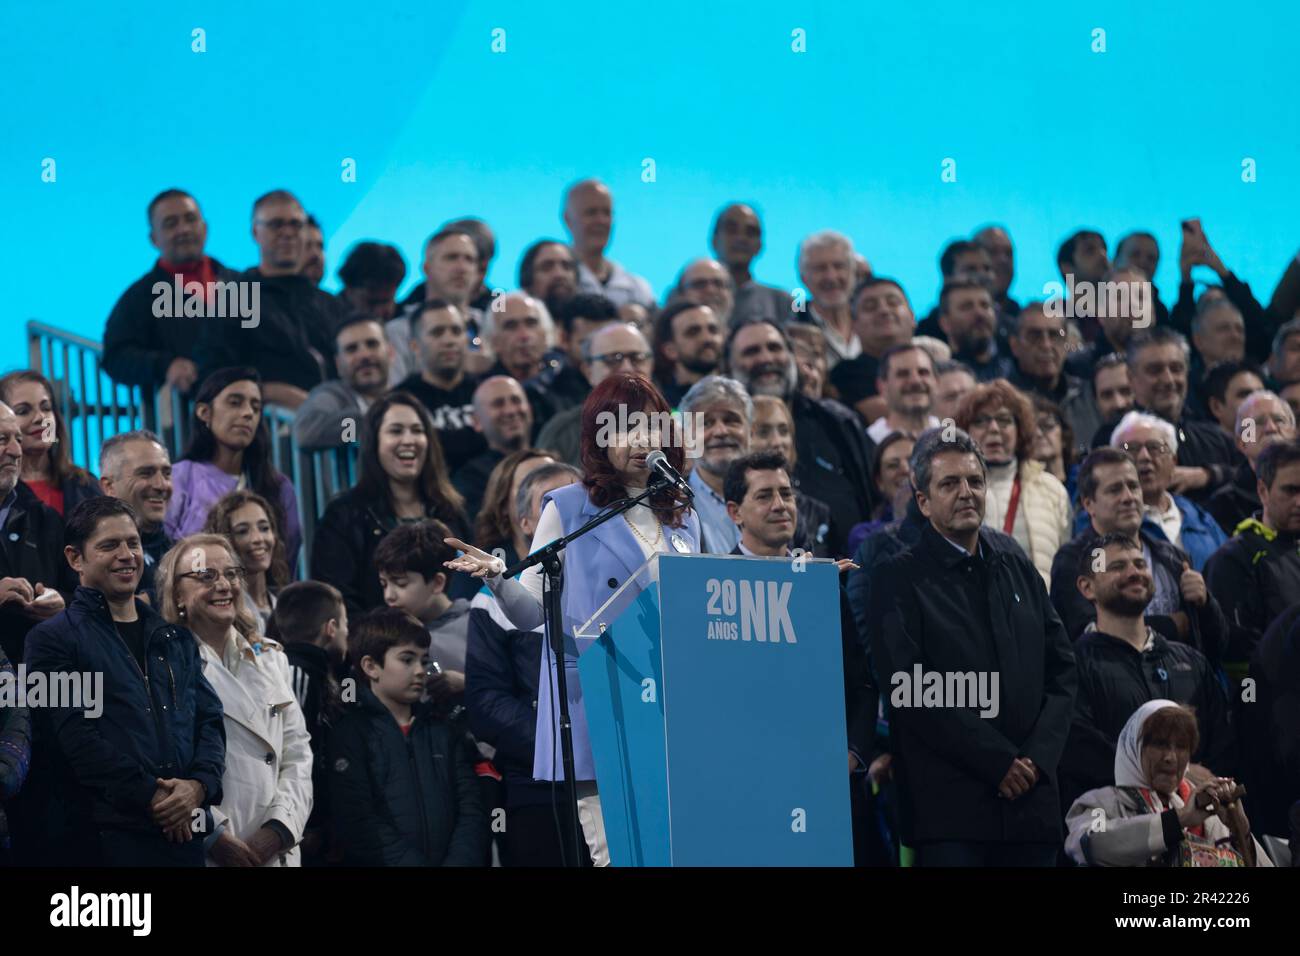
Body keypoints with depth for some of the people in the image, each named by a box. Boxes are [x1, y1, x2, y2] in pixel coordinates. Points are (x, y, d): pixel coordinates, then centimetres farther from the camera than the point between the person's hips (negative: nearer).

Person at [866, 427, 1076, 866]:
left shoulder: (1016, 567, 15)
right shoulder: (899, 580, -1)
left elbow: (1061, 669, 15)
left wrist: (1038, 756, -1)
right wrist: (999, 762, -11)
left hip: (1031, 803, 5)